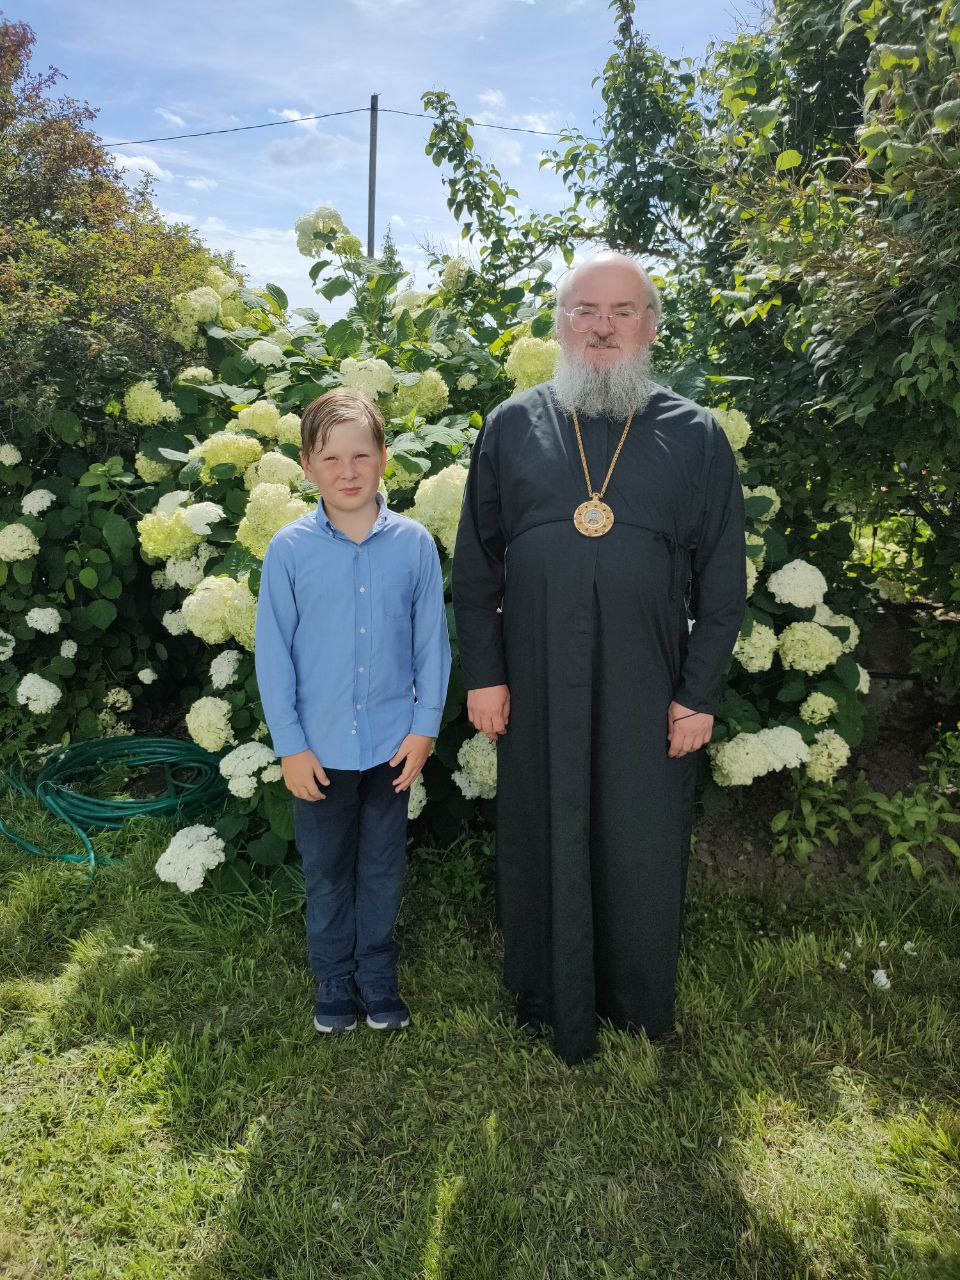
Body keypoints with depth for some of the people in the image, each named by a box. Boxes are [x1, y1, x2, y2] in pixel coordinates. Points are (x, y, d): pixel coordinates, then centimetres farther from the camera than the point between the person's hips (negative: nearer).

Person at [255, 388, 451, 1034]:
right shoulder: (290, 549, -8)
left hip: (392, 743, 1)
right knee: (326, 871, 16)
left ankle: (379, 979, 36)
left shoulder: (414, 543, -6)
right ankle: (335, 982, 36)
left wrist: (425, 727, -2)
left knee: (383, 868, 16)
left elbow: (432, 642, -1)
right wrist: (290, 745, -5)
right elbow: (273, 652, -4)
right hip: (319, 748, 0)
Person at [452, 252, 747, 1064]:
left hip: (647, 694, 0)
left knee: (644, 850, 12)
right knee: (543, 843, 12)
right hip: (537, 690, 1)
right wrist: (484, 675, 0)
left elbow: (723, 581, 2)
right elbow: (475, 566, 4)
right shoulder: (512, 427, 4)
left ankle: (640, 1010, 37)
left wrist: (699, 693, -2)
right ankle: (550, 1009, 34)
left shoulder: (695, 436, 2)